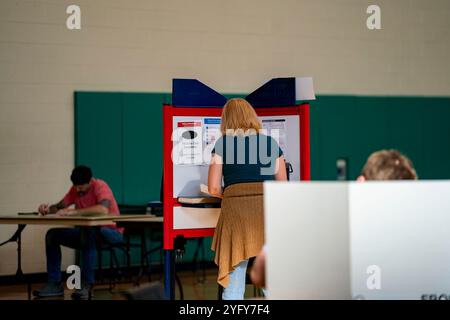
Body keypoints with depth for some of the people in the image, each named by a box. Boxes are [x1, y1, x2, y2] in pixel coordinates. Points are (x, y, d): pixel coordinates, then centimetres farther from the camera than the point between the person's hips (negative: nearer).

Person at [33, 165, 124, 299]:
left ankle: (86, 284, -32)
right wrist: (48, 209, -20)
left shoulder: (100, 186, -21)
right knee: (52, 235, -5)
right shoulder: (75, 189, 0)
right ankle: (54, 284, -4)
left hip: (111, 232, -7)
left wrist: (74, 211, -42)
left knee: (88, 232, -40)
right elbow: (59, 207, 5)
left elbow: (104, 209, -40)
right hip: (87, 232, 7)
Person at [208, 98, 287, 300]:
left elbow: (214, 189, 3)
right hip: (268, 212, 1)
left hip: (236, 210, -1)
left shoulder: (222, 144, 7)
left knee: (234, 281, 3)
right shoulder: (271, 143, 13)